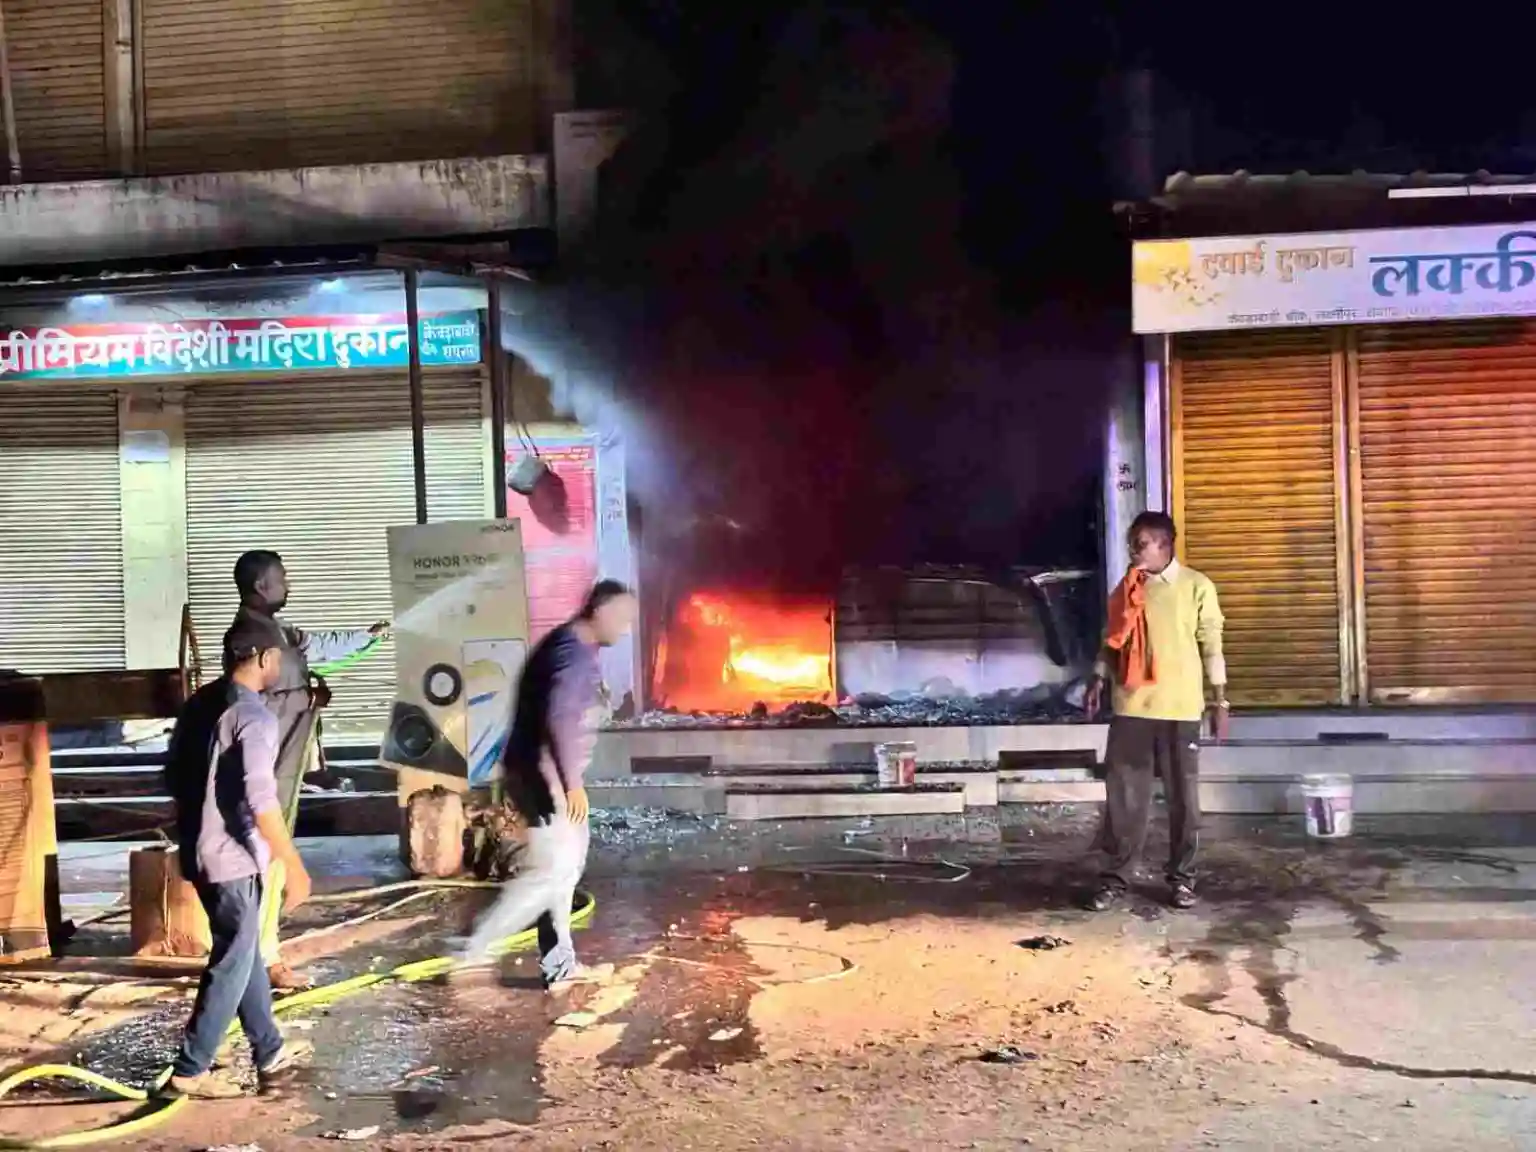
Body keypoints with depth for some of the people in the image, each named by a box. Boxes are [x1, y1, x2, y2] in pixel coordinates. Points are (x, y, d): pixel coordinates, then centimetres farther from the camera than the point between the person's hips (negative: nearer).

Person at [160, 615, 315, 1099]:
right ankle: (189, 1072, 10)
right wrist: (294, 866, -24)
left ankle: (270, 1051, 31)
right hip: (234, 858, -9)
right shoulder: (254, 716, -20)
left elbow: (173, 775, 16)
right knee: (232, 965, 4)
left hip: (199, 852, 9)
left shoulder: (199, 703, 8)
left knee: (246, 953, 19)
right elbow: (260, 799, -27)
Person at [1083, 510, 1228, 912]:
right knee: (1123, 795, 3)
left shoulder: (1197, 587, -2)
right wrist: (1098, 680, 0)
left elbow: (1211, 646, -1)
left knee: (1183, 797, 6)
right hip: (1130, 707, 3)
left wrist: (1220, 701, -4)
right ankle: (1116, 876, 11)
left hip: (1180, 709, -2)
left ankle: (1182, 877, 19)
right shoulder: (1126, 589, 9)